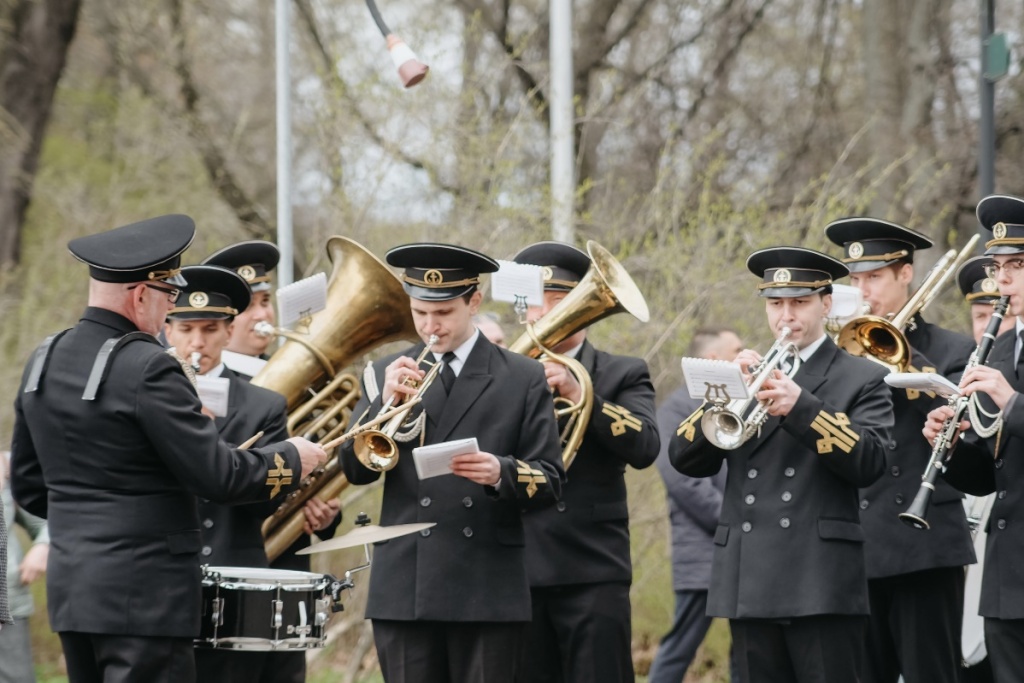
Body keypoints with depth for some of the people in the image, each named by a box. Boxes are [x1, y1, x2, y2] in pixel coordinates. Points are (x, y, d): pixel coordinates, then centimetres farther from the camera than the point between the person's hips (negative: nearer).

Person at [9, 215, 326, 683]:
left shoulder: (43, 362, 10)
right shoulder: (147, 369, -15)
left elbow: (27, 486, 17)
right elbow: (217, 476, -15)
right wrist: (292, 459, 0)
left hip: (69, 587, 8)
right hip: (143, 593, -8)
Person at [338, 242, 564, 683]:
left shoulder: (523, 379, 5)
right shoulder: (386, 375, 12)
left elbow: (549, 481, 2)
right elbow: (356, 469, 2)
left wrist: (502, 472, -19)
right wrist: (386, 403, -14)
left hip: (487, 591, -2)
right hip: (404, 588, 2)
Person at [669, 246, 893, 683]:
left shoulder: (861, 380, 7)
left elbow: (869, 462, -10)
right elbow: (685, 459, 9)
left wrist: (800, 405, -19)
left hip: (822, 584, -5)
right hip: (750, 587, 5)